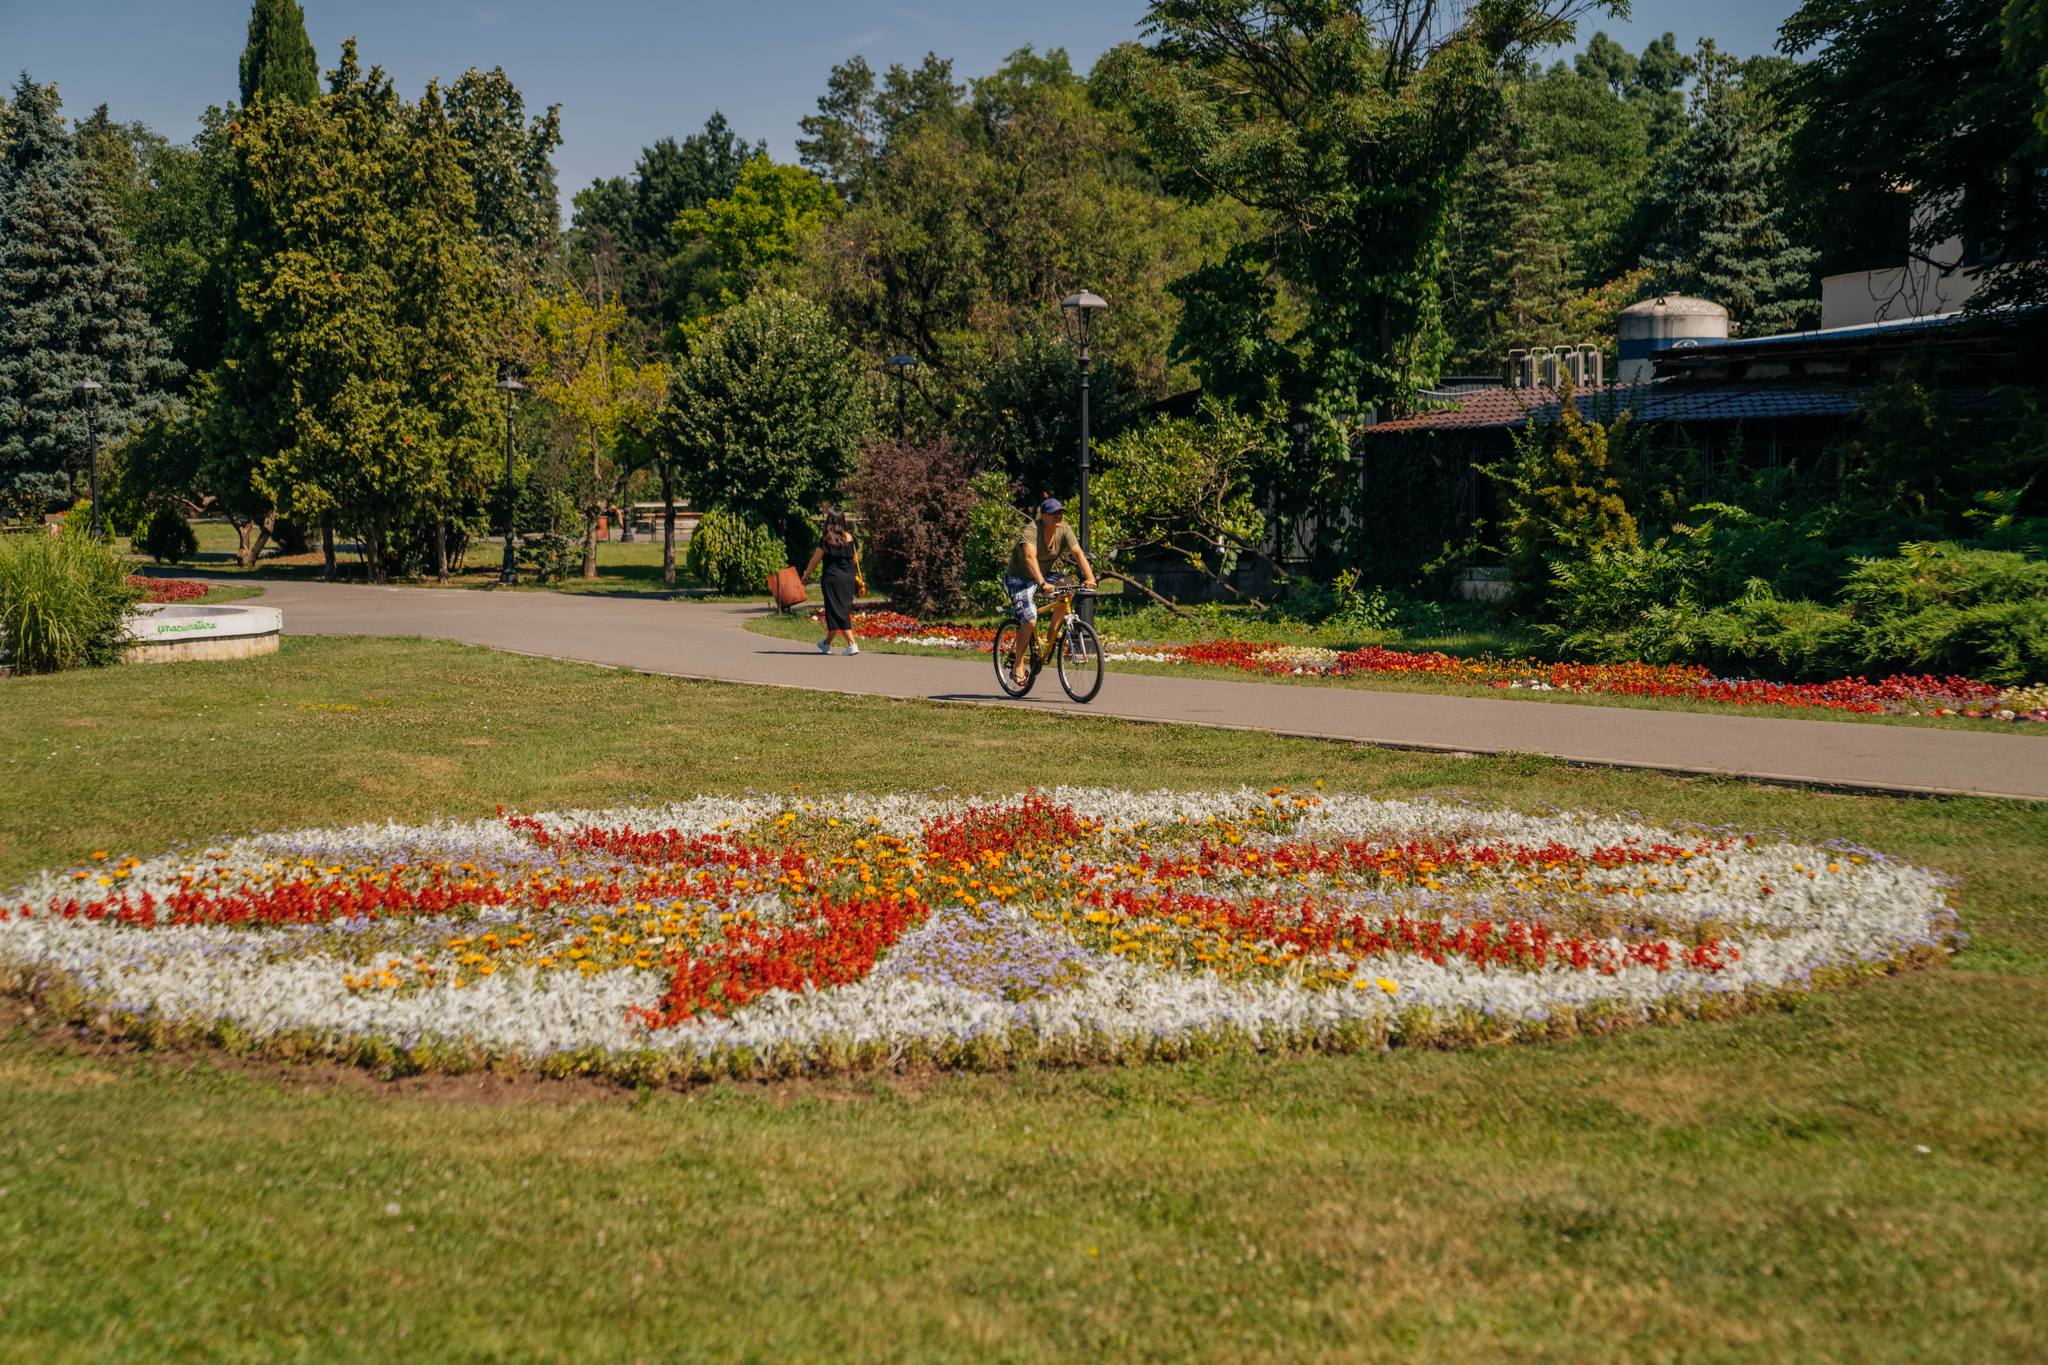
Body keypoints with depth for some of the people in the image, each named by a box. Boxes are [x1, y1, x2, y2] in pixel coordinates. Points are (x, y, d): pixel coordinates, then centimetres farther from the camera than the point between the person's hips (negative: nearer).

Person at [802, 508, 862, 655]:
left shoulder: (826, 540, -11)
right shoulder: (849, 538, 0)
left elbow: (815, 560, -4)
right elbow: (855, 559, 8)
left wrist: (806, 575, 10)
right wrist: (856, 576, 26)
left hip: (831, 579, -5)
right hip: (848, 579, 5)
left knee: (838, 613, -1)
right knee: (843, 610, 15)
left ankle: (852, 644, -13)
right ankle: (827, 643, 31)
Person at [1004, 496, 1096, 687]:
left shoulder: (1064, 530, -11)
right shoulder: (1031, 531, -27)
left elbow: (1078, 553, -21)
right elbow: (1030, 558, -42)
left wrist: (1089, 577, -37)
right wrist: (1042, 583, -56)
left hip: (1043, 576, 6)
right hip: (1018, 580, -6)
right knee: (1030, 621, -22)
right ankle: (1018, 664, -3)